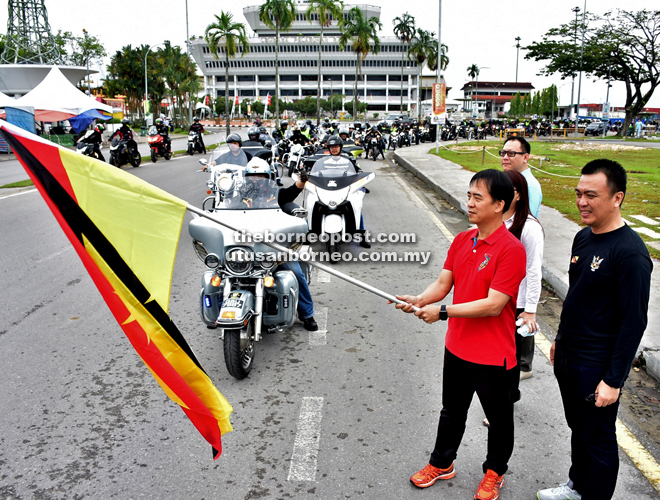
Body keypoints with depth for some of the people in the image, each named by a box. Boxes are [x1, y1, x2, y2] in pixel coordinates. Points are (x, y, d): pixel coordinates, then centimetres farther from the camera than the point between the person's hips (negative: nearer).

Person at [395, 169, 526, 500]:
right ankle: (442, 464, 45)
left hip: (493, 356, -6)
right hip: (457, 347, 6)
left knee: (499, 419, 18)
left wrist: (442, 311, -28)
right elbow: (443, 283, 2)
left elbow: (493, 305, -27)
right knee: (452, 411, 24)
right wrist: (419, 301, -18)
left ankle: (494, 472, 42)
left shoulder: (511, 249, -22)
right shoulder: (461, 240, 1)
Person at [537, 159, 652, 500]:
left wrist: (614, 380, -20)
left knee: (598, 440, 10)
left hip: (596, 368, -8)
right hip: (567, 357, 8)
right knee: (578, 428, 25)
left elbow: (635, 321, -21)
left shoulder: (630, 252, -22)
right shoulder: (583, 237, 4)